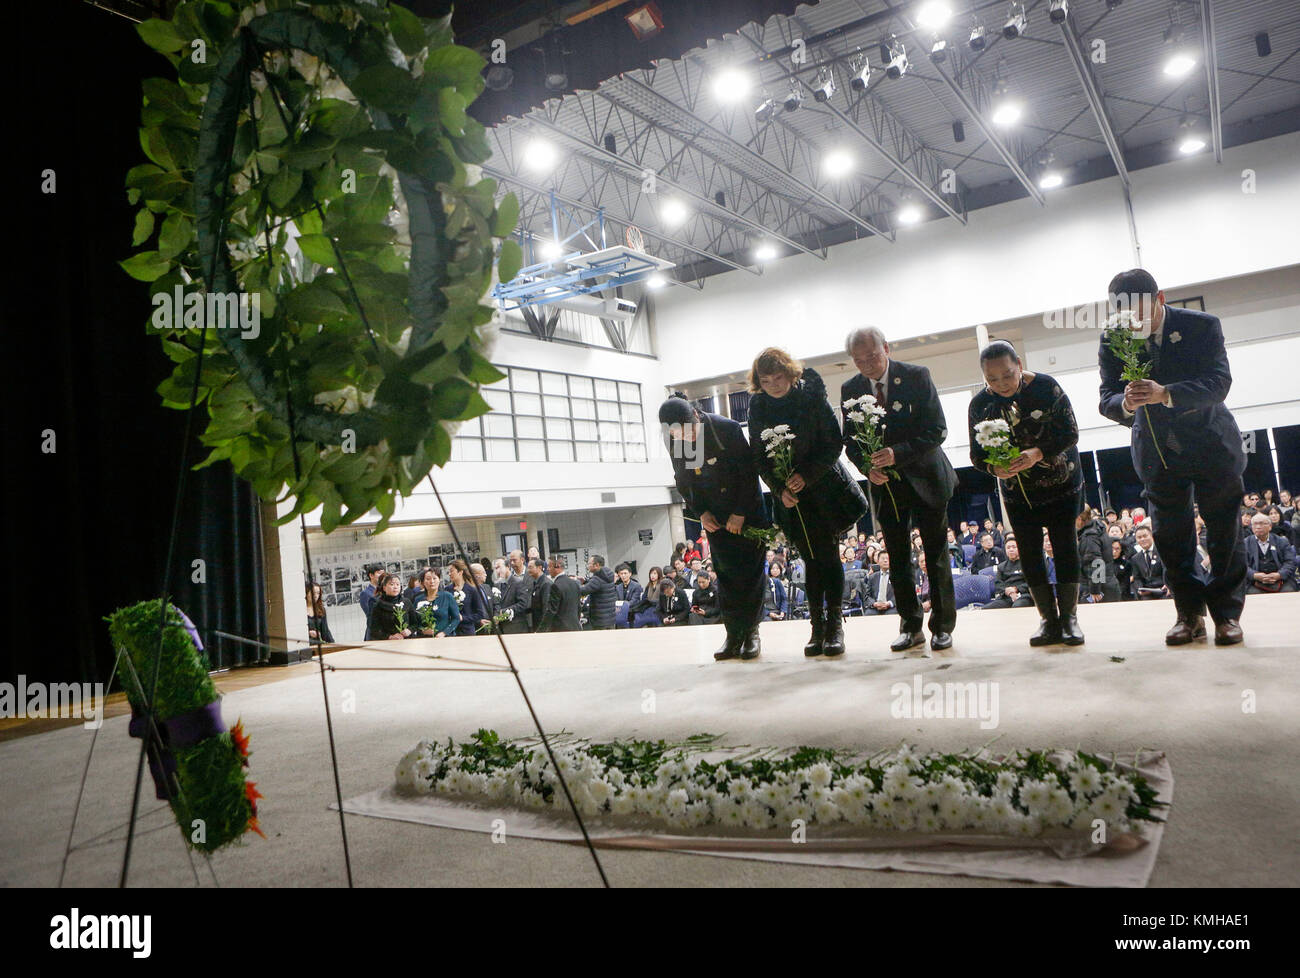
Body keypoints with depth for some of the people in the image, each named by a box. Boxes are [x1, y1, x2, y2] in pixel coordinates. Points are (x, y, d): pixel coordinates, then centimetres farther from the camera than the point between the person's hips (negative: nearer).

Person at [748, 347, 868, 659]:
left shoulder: (813, 396, -8)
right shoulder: (758, 408, -1)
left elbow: (835, 444, -8)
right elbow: (760, 457, 2)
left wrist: (807, 475, -17)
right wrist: (780, 489, -12)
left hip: (825, 486, -2)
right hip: (790, 495, 2)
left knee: (828, 554, -4)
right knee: (811, 559, 1)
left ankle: (835, 624, 2)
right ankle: (817, 626, 6)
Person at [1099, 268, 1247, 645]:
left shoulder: (1202, 325, -18)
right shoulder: (1112, 341, -11)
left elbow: (1219, 383, -27)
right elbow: (1107, 399, -16)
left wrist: (1165, 394, -45)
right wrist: (1125, 404, -40)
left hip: (1211, 443, -2)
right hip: (1157, 451, 2)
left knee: (1223, 532, 4)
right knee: (1171, 536, 4)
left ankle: (1227, 613, 15)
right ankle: (1190, 613, 15)